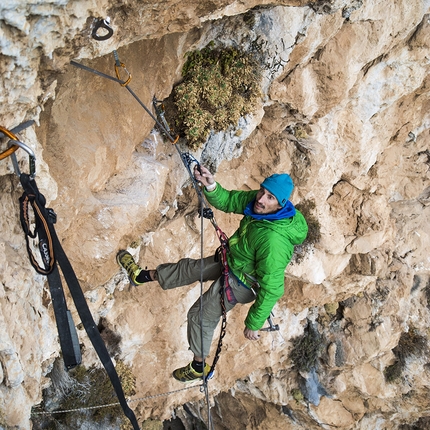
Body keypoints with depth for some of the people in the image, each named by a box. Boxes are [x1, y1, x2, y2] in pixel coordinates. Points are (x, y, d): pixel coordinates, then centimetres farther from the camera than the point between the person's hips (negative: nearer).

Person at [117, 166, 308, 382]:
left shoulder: (274, 241, -41)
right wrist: (211, 186, -30)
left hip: (239, 282, -7)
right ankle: (143, 276, 48)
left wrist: (253, 324, -24)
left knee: (200, 316, 12)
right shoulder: (257, 200, -20)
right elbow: (227, 201, -8)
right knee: (190, 267, 23)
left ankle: (199, 366, 38)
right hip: (231, 259, 7)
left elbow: (272, 289, -35)